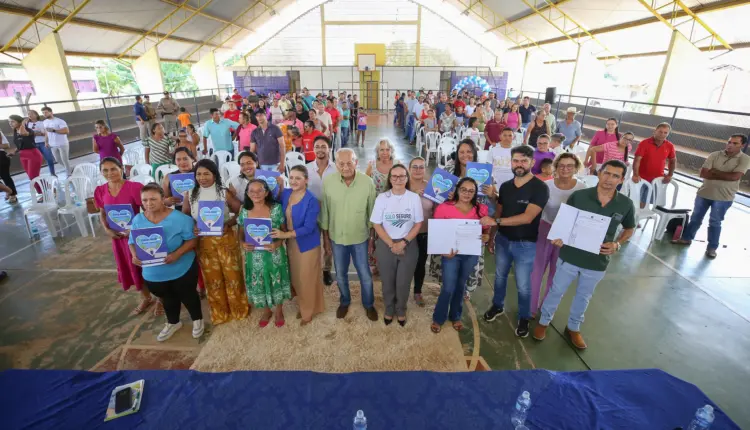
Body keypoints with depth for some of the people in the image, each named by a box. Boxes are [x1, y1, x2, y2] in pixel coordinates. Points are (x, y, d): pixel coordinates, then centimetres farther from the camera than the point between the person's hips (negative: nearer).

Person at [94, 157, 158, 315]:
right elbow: (102, 214, 10)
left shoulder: (134, 187, -18)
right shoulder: (100, 191, -1)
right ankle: (146, 298, 40)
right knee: (129, 268, 19)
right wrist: (107, 230, -7)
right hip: (118, 236, 6)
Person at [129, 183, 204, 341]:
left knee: (188, 296, 16)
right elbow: (132, 242, 4)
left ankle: (197, 320, 42)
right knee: (167, 299, 26)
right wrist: (134, 255, -17)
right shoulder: (138, 220, -4)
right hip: (153, 273, 4)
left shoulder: (179, 218, -19)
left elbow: (192, 239, -17)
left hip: (182, 269, -4)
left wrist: (177, 253, -32)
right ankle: (173, 323, 50)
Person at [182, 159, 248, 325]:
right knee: (212, 278, 14)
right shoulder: (190, 194, -2)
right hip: (203, 242, 2)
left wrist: (228, 224, -21)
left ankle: (238, 309, 29)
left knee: (232, 274, 7)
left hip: (225, 240, -2)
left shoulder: (224, 192, -9)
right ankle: (220, 314, 33)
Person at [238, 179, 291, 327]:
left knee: (276, 282, 14)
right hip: (255, 256, 2)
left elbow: (284, 230, -6)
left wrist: (278, 243, -23)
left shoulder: (276, 208, -12)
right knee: (259, 284, 17)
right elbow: (240, 232, 6)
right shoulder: (244, 211, -4)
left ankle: (279, 311, 39)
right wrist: (243, 243, -15)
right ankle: (267, 310, 43)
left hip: (274, 255, -2)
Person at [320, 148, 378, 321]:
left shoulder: (368, 182, -15)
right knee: (340, 274, 19)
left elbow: (372, 212, -5)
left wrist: (372, 237, 0)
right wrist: (325, 237, 1)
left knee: (365, 275, 12)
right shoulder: (327, 182, -13)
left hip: (360, 238, -1)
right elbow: (324, 212, -4)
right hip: (336, 237, 1)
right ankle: (345, 302, 45)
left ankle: (369, 305, 38)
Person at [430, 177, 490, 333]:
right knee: (448, 288, 2)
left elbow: (486, 229, 8)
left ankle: (455, 316, 39)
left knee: (461, 286, 18)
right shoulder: (444, 208, -12)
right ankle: (438, 318, 25)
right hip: (451, 253, -3)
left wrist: (486, 236, -15)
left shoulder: (481, 209, -3)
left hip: (471, 254, 3)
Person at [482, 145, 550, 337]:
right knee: (500, 276, 21)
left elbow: (527, 218, -27)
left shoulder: (540, 188, -17)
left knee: (523, 285, 10)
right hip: (502, 239, 5)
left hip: (526, 244, -4)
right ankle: (497, 306, 43)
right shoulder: (505, 186, 0)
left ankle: (524, 318, 31)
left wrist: (496, 221, -31)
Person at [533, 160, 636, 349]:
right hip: (570, 256, -2)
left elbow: (629, 229, 10)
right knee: (556, 291, 14)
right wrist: (558, 237, -23)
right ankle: (543, 322, 37)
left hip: (597, 262, 2)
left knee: (583, 297, 22)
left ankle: (573, 328, 45)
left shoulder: (626, 204, -8)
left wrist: (617, 244, -9)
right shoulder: (578, 196, -15)